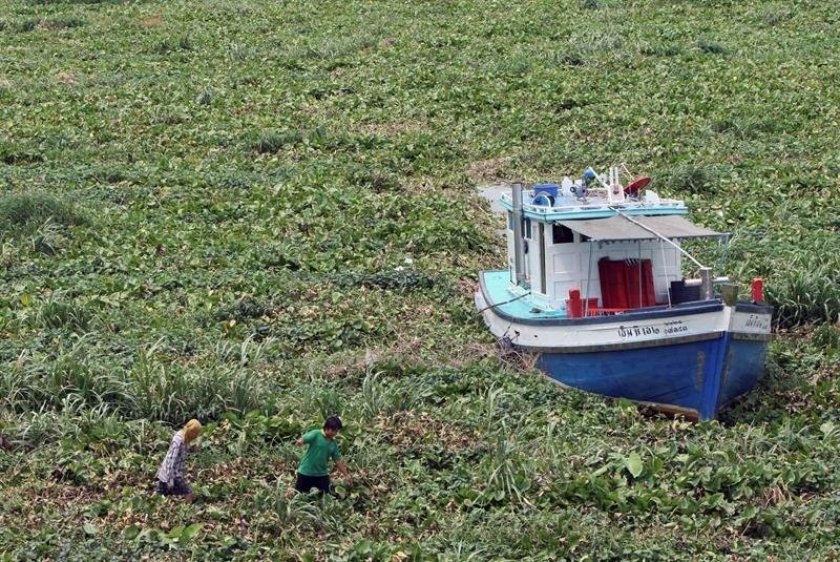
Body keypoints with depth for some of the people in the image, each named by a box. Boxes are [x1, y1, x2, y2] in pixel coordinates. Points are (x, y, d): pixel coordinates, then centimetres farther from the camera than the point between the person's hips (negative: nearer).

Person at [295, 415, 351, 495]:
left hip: (322, 474, 5)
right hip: (306, 472, -5)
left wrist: (346, 475, 10)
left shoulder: (333, 444, 6)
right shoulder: (316, 434, -10)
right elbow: (304, 439, -25)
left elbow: (338, 460, 12)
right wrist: (300, 442, -50)